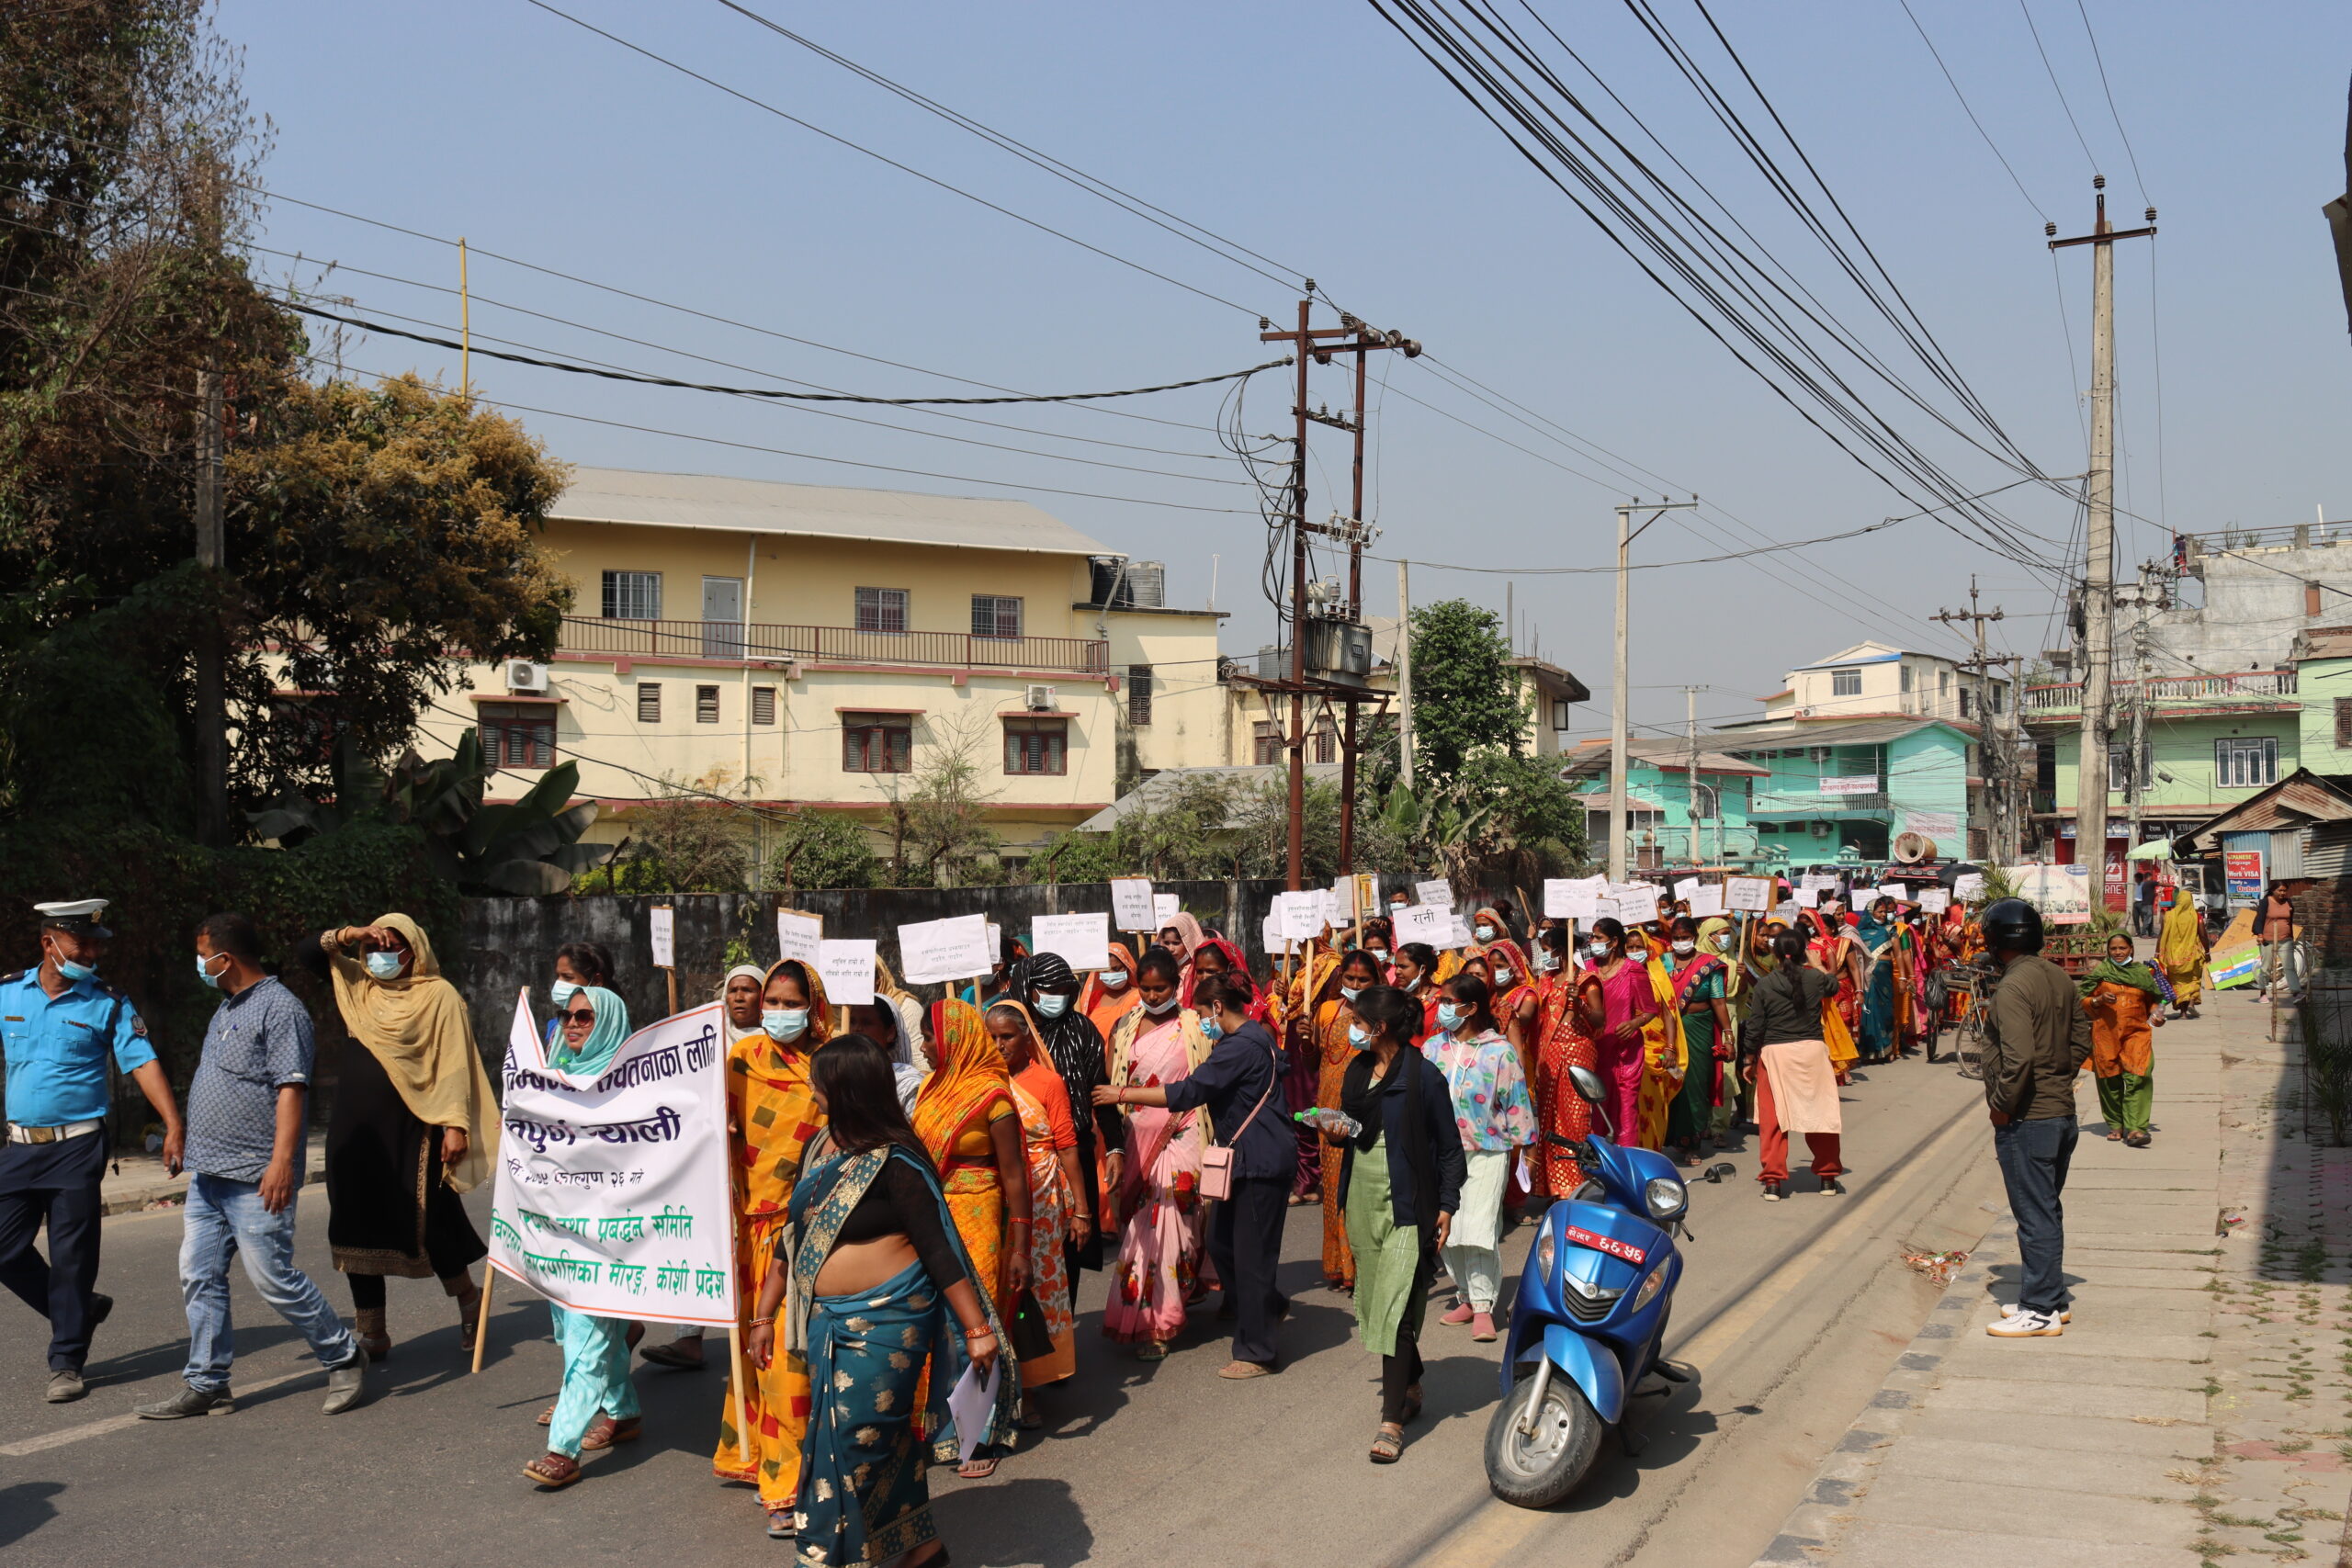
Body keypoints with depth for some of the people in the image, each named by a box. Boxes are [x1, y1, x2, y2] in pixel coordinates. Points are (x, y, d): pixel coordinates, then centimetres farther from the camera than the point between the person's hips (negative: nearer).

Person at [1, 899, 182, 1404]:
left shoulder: (109, 1005, -3)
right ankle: (80, 1311, 28)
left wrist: (174, 1125, -22)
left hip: (77, 1147, -3)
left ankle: (66, 1362, 12)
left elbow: (143, 1063, -11)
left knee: (71, 1257, 0)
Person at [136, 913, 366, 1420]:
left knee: (274, 1278, -6)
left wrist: (282, 1160, -27)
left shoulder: (279, 1008, -12)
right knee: (199, 1277, 8)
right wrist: (195, 1152, 25)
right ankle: (205, 1385, 16)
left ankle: (344, 1359, 9)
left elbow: (290, 1089, -20)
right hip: (209, 1175, 10)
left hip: (255, 1180, -9)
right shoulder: (225, 1009, 18)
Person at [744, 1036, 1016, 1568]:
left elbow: (939, 1249, -18)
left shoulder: (894, 1163, -17)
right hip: (827, 1322, 8)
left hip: (882, 1323, -8)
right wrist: (764, 1315, 17)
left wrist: (977, 1329, -19)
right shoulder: (821, 1148, 6)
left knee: (850, 1443, -2)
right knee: (884, 1437, 16)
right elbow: (795, 1235, 15)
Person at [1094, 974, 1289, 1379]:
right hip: (1248, 1160, 10)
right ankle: (1269, 1306, 34)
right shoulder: (1251, 1037, 13)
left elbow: (1188, 1092, -24)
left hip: (1260, 1163, -10)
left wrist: (1122, 1094, -19)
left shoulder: (1240, 1047, -20)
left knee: (1250, 1253, -1)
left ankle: (1254, 1354, 9)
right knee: (1221, 1241, 16)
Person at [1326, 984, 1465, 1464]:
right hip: (1363, 1200, 7)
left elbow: (1450, 1146, -6)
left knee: (1395, 1307, -11)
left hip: (1407, 1204, -7)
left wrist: (1447, 1206, -11)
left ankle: (1392, 1420, -9)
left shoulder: (1423, 1076, -11)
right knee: (1377, 1302, 13)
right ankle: (1409, 1388, 31)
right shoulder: (1358, 1070, 10)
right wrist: (1337, 1134, -1)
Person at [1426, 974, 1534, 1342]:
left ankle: (1483, 1306, 1)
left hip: (1486, 1151, -4)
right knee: (1447, 1229, 7)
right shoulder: (1433, 1049, 5)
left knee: (1479, 1231, -9)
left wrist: (1524, 1145, -1)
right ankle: (1466, 1297, 21)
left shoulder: (1500, 1052, -7)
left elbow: (1516, 1102, -2)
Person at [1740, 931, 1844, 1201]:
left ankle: (1773, 1181, 5)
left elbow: (1755, 1028, -3)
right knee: (1821, 1114, 12)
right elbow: (1833, 985, 25)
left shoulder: (1764, 985, -5)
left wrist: (1748, 1060, 9)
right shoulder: (1815, 978, -1)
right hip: (1812, 1050, 1)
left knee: (1772, 1118, 5)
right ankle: (1828, 1178, 22)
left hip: (1774, 1053, -1)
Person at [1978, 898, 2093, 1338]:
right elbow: (2081, 1039, 14)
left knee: (2034, 1215, -2)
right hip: (2062, 1111, 9)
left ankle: (2040, 1311, 5)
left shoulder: (2013, 988, -20)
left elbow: (2019, 1058, -27)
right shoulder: (2059, 978, 7)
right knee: (2047, 1210, 18)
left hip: (2026, 1119, -9)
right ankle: (2050, 1298, 27)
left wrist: (2002, 1105, -16)